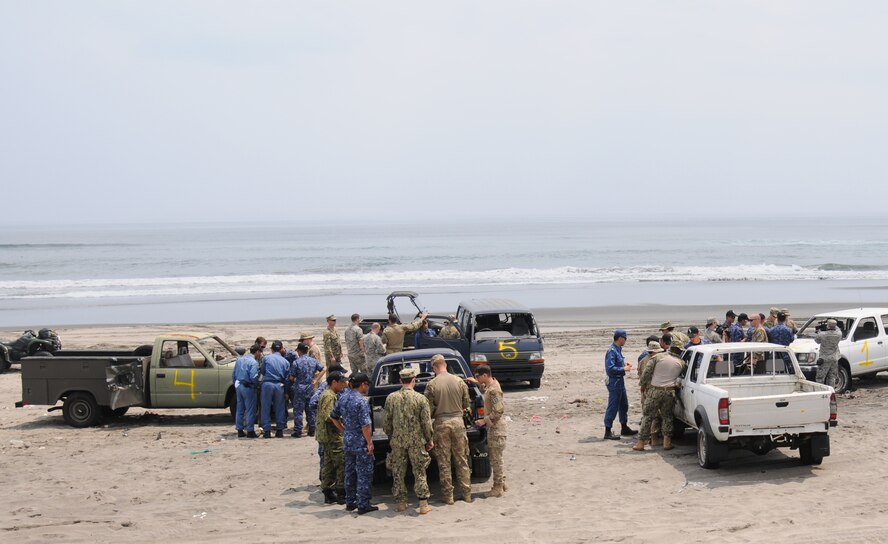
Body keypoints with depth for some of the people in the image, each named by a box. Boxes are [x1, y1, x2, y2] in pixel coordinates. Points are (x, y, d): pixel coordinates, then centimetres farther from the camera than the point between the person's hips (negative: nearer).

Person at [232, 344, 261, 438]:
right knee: (250, 410, 1)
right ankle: (250, 431, 2)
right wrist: (257, 385, -4)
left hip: (239, 386, 7)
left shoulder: (239, 359, 10)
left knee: (239, 409, 13)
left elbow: (233, 374, 15)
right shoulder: (253, 362, -14)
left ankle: (239, 430, 17)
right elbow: (253, 377, -22)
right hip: (248, 388, -7)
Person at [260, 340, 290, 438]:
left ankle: (267, 431, 5)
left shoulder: (266, 358, 2)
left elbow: (262, 371, 11)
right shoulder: (285, 361, 7)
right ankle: (280, 430, 11)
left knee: (266, 408, 5)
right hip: (279, 386, 2)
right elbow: (287, 377, 9)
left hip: (267, 384, -2)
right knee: (279, 408, 10)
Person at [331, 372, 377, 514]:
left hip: (347, 441, 7)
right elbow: (365, 425, -21)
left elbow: (333, 417, 13)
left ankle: (350, 502, 24)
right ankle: (363, 505, 3)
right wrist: (370, 443, -14)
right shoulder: (361, 401, -19)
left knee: (350, 472, 17)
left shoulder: (343, 397, 4)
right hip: (361, 443, -7)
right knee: (364, 474, 1)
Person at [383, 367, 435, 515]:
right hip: (416, 440, -2)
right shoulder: (420, 398, -7)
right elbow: (426, 422, -6)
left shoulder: (391, 398, -1)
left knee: (398, 473, 12)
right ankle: (423, 504, 1)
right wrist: (430, 440, 6)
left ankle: (401, 502, 16)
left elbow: (386, 421, 4)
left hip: (397, 440, 2)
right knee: (419, 472, 4)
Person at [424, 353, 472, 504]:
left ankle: (448, 496, 9)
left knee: (444, 462, 6)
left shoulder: (432, 385, -9)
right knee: (462, 460, 11)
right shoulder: (459, 382, -1)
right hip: (458, 421, 2)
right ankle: (467, 493, 14)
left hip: (441, 424, -2)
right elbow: (466, 404, 7)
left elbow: (429, 408, -7)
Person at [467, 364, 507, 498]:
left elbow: (499, 411, -24)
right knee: (494, 457, 17)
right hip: (493, 427, 10)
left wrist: (484, 421, -19)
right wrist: (478, 383, 21)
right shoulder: (490, 385, 8)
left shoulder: (494, 390, -22)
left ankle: (498, 488, 4)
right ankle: (501, 483, 26)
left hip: (496, 428, -10)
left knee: (495, 458, -3)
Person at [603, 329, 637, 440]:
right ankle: (607, 432, -2)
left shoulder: (618, 349, 11)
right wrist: (624, 369, -19)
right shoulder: (612, 351, -19)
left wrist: (624, 363, 8)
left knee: (624, 405, 19)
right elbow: (610, 368, -25)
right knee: (613, 407, -6)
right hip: (614, 381, -10)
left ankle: (624, 428, 31)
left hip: (619, 381, 10)